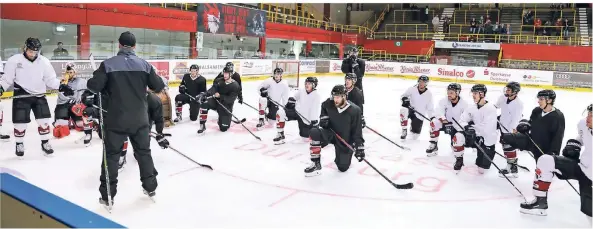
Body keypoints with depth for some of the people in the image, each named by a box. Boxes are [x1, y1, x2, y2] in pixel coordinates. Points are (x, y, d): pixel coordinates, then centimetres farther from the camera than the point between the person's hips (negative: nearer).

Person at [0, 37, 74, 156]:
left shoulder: (44, 62, -1)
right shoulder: (14, 60, -6)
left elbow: (50, 79, 1)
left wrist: (61, 86, -13)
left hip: (39, 95, 2)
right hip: (21, 96, -2)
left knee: (44, 119, -1)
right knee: (20, 121, 2)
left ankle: (45, 142, 15)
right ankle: (19, 144, 22)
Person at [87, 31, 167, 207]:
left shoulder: (108, 64, -7)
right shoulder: (144, 64, -1)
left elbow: (94, 86, -10)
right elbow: (158, 87, 2)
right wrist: (156, 80, 22)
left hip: (116, 119, -2)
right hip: (139, 119, 2)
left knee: (111, 155, 8)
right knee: (144, 152, 17)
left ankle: (107, 195, 11)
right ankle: (150, 187, 26)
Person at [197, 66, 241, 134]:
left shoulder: (235, 86, -13)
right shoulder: (219, 81, -1)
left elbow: (230, 99, -20)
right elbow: (213, 89, -16)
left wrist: (220, 96, -31)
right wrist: (205, 94, -35)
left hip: (226, 106, -3)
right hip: (216, 101, 3)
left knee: (223, 128, -9)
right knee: (204, 103, -31)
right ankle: (202, 126, -20)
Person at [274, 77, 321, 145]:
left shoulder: (316, 95, -17)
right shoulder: (301, 91, 0)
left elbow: (316, 110, -22)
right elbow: (295, 98, 20)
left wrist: (314, 121, -29)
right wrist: (291, 100, -1)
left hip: (306, 118, -4)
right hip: (296, 111, 4)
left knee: (306, 139, -3)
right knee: (280, 112, -17)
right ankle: (280, 135, -8)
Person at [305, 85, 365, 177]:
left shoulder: (355, 110, -22)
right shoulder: (328, 104, -13)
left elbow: (357, 131, -16)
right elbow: (323, 107, 15)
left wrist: (359, 147, -22)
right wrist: (323, 116, -4)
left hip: (345, 140, -2)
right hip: (330, 132, 2)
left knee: (343, 167, -3)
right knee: (314, 132, -30)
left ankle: (340, 157, 36)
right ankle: (316, 164, -18)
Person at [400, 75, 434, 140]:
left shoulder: (429, 94, -9)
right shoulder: (412, 89, -11)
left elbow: (430, 108, -3)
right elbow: (403, 95, 3)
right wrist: (405, 100, -20)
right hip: (410, 110, 0)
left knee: (414, 136, -4)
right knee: (403, 110, -38)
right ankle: (404, 130, -20)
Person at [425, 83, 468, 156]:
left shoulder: (464, 104, -19)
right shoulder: (444, 101, -15)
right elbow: (438, 112, -28)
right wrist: (444, 120, -44)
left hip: (458, 126, -1)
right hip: (445, 122, 2)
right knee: (435, 122, -28)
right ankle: (433, 145, -13)